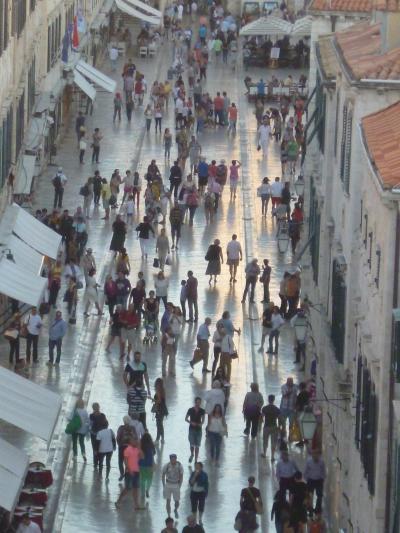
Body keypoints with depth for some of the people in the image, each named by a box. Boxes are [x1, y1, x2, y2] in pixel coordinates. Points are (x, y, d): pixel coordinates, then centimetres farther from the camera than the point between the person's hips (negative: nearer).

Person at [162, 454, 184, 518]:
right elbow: (163, 475, 2)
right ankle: (169, 515, 10)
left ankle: (176, 510, 36)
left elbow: (181, 477, 1)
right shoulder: (166, 466, -11)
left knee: (177, 501, 4)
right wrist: (164, 486, -1)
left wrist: (179, 486, -2)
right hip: (168, 484, 0)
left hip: (176, 485, 0)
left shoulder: (179, 466, -10)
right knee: (168, 501, -1)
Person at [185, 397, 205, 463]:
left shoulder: (202, 411, 0)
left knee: (197, 445, 3)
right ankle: (192, 454, 26)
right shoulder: (190, 410, -5)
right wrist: (191, 422, -16)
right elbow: (186, 419, 2)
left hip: (198, 429, 1)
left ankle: (196, 460, 10)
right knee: (192, 444, -5)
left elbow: (203, 420, 7)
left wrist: (201, 424, -16)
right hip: (192, 429, -1)